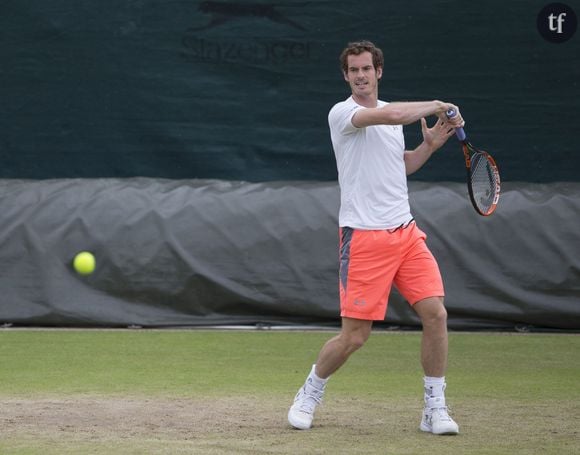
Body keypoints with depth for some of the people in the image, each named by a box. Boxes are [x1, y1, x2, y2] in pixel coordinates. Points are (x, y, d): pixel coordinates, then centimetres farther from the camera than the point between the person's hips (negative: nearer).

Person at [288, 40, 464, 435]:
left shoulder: (390, 110, 15)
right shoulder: (341, 113, -9)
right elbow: (393, 115, -26)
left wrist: (431, 144, 10)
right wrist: (436, 106, -13)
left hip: (406, 232, 6)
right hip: (364, 237, -6)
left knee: (435, 314, -7)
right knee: (355, 335, -4)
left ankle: (435, 409, 3)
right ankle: (310, 393, 23)